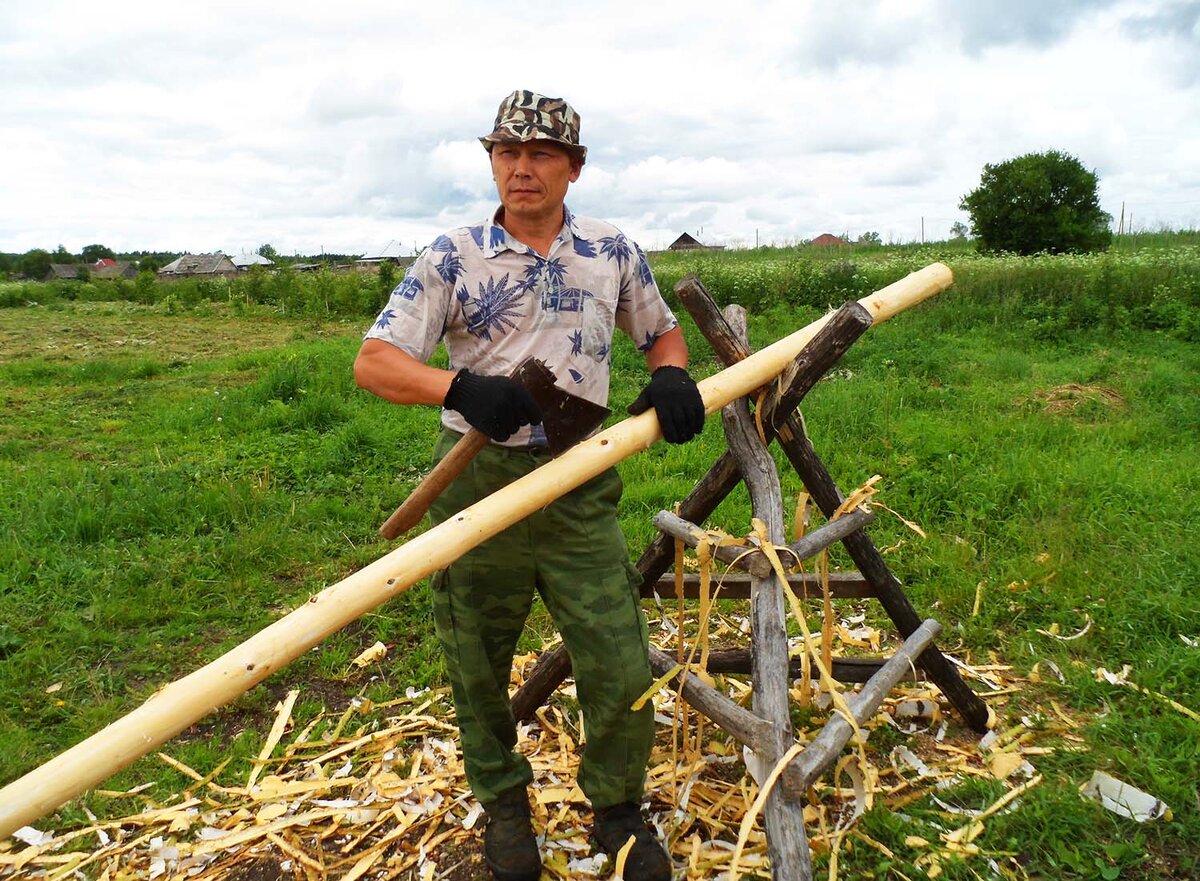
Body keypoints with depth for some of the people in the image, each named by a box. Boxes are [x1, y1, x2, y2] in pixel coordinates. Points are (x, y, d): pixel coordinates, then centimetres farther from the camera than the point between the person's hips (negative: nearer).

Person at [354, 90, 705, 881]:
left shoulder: (614, 252, 6)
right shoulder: (452, 258, -2)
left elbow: (662, 332, 19)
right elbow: (374, 362, -7)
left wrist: (672, 375, -5)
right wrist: (460, 388, -26)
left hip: (581, 487, 1)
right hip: (479, 482, -1)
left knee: (620, 666, 0)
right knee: (479, 663, 13)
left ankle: (619, 811, 27)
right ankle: (503, 804, 39)